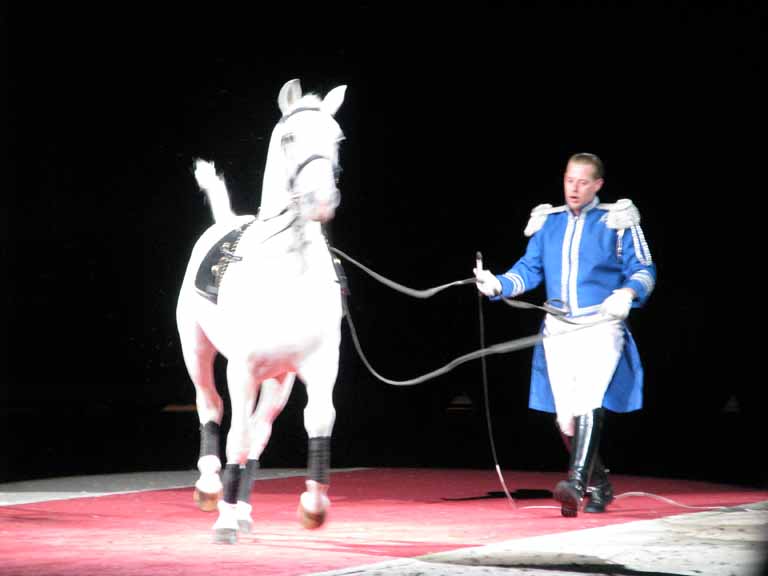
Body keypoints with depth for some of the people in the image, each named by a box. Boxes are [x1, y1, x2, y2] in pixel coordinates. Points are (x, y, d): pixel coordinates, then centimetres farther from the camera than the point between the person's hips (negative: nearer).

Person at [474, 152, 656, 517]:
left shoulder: (617, 221, 2)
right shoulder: (547, 223, 14)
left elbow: (644, 270, 0)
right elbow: (529, 270, 11)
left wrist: (627, 293, -21)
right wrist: (498, 285, -8)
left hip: (601, 326, -4)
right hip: (558, 330, 4)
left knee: (588, 402, -25)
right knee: (566, 419, 5)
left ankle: (577, 483, -33)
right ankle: (600, 487, 25)